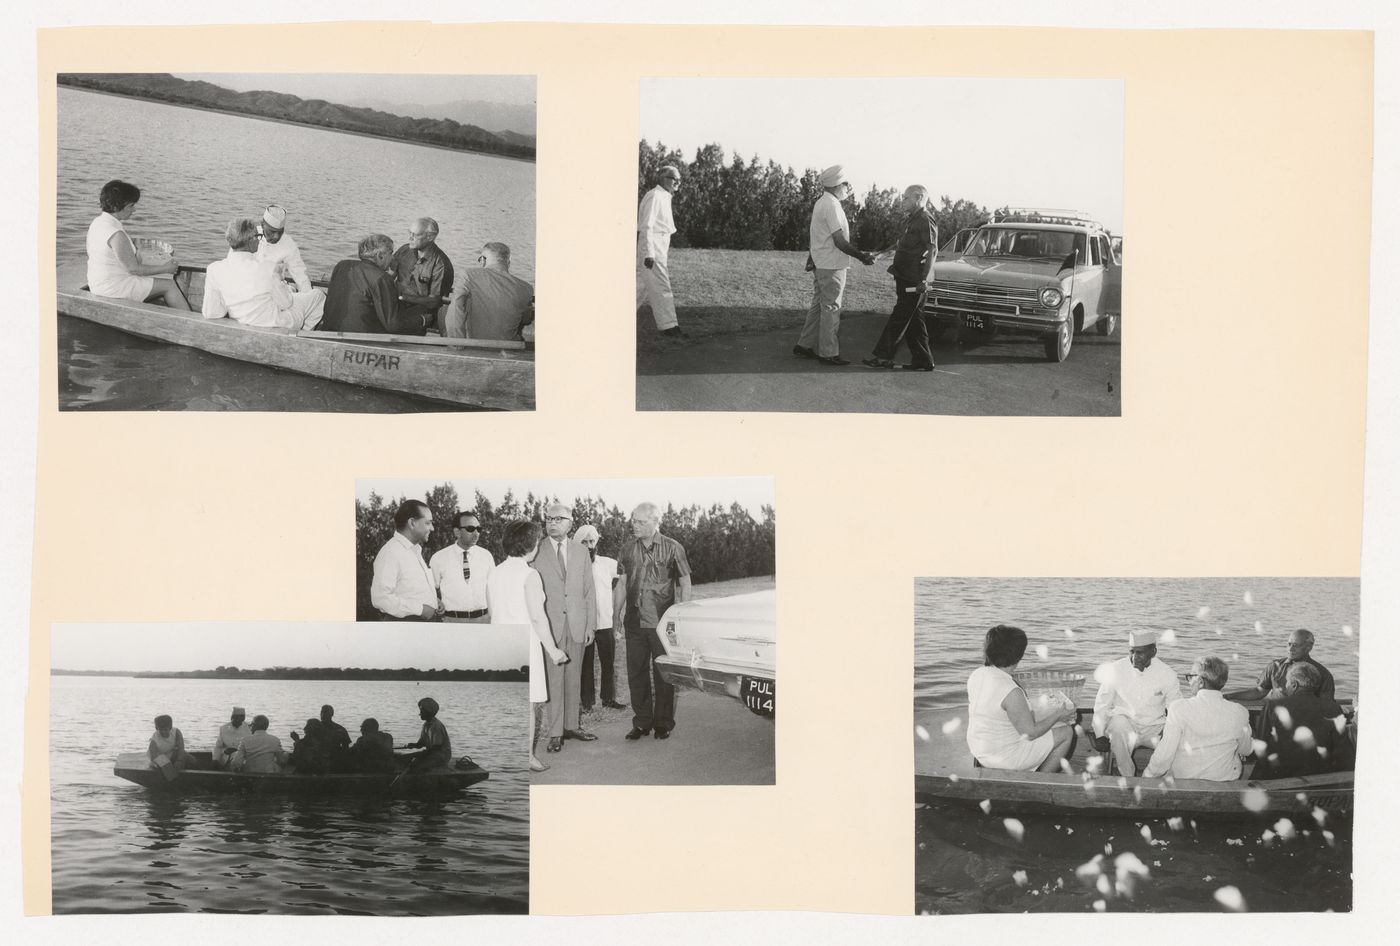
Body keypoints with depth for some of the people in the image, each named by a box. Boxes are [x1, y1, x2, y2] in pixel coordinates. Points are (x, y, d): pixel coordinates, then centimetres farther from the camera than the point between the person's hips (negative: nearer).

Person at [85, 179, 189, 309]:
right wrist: (165, 268, -7)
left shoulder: (97, 222, 6)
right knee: (168, 286, -1)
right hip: (113, 287, -10)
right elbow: (133, 269, -20)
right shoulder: (116, 234, -26)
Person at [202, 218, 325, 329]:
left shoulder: (214, 270, -19)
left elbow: (211, 314, -12)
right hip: (275, 325, -5)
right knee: (318, 295, 18)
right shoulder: (266, 269, -29)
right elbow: (285, 303, -14)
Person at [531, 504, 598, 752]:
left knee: (573, 678, 9)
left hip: (577, 626, 3)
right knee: (553, 680, -2)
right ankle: (555, 733, 2)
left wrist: (591, 625, 5)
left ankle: (572, 725, 20)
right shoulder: (535, 552, -1)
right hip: (549, 625, -3)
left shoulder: (581, 552, 10)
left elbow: (589, 592, 11)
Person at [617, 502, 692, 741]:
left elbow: (685, 583, 1)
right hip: (635, 623, 3)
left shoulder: (672, 548, -2)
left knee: (663, 674, 3)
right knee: (636, 673, 6)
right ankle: (642, 722, 17)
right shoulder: (627, 550, 7)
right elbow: (621, 584, 14)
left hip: (663, 623, -3)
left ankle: (663, 723, 14)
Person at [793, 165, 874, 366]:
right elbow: (839, 241, -21)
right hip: (832, 266, -10)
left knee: (818, 305, 16)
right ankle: (828, 353, 0)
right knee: (831, 308, -4)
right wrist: (862, 257, -16)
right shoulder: (832, 206, -19)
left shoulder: (821, 203, 12)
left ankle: (805, 345, 21)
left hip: (820, 264, 10)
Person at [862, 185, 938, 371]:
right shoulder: (911, 220, 18)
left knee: (900, 318, -6)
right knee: (914, 320, 10)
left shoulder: (925, 220, -12)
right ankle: (923, 361, 13)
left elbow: (931, 250, -18)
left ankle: (883, 356, -4)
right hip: (905, 279, 10)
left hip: (914, 281, -10)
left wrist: (923, 279, -23)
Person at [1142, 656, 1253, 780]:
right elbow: (1245, 750, 7)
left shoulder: (1179, 708, -19)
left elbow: (1164, 755, -16)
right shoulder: (1239, 713, -12)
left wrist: (1148, 775, 1)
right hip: (1225, 778, 2)